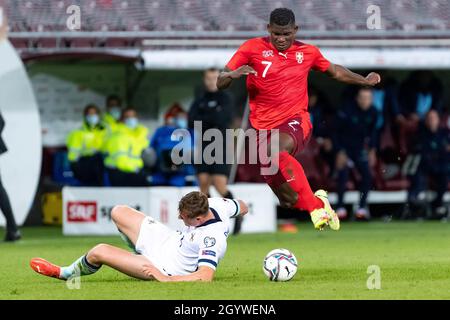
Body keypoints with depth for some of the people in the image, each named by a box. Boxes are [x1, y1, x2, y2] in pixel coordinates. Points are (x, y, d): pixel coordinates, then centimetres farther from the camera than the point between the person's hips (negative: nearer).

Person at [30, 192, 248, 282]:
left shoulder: (212, 241, -39)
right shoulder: (214, 203, -17)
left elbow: (205, 276, -43)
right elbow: (242, 207, 2)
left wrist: (165, 279, -38)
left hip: (163, 267, -9)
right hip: (168, 238, 9)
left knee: (99, 252, -12)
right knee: (118, 212, 14)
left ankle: (67, 273, 22)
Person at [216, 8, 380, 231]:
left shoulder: (307, 52, 7)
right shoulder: (253, 49, 0)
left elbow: (335, 71, 27)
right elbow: (220, 83, -3)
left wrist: (365, 81, 16)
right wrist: (233, 74, -25)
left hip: (295, 121, -1)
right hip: (265, 127, 2)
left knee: (277, 151, -39)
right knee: (289, 202, 0)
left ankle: (315, 207, -33)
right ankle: (318, 200, 35)